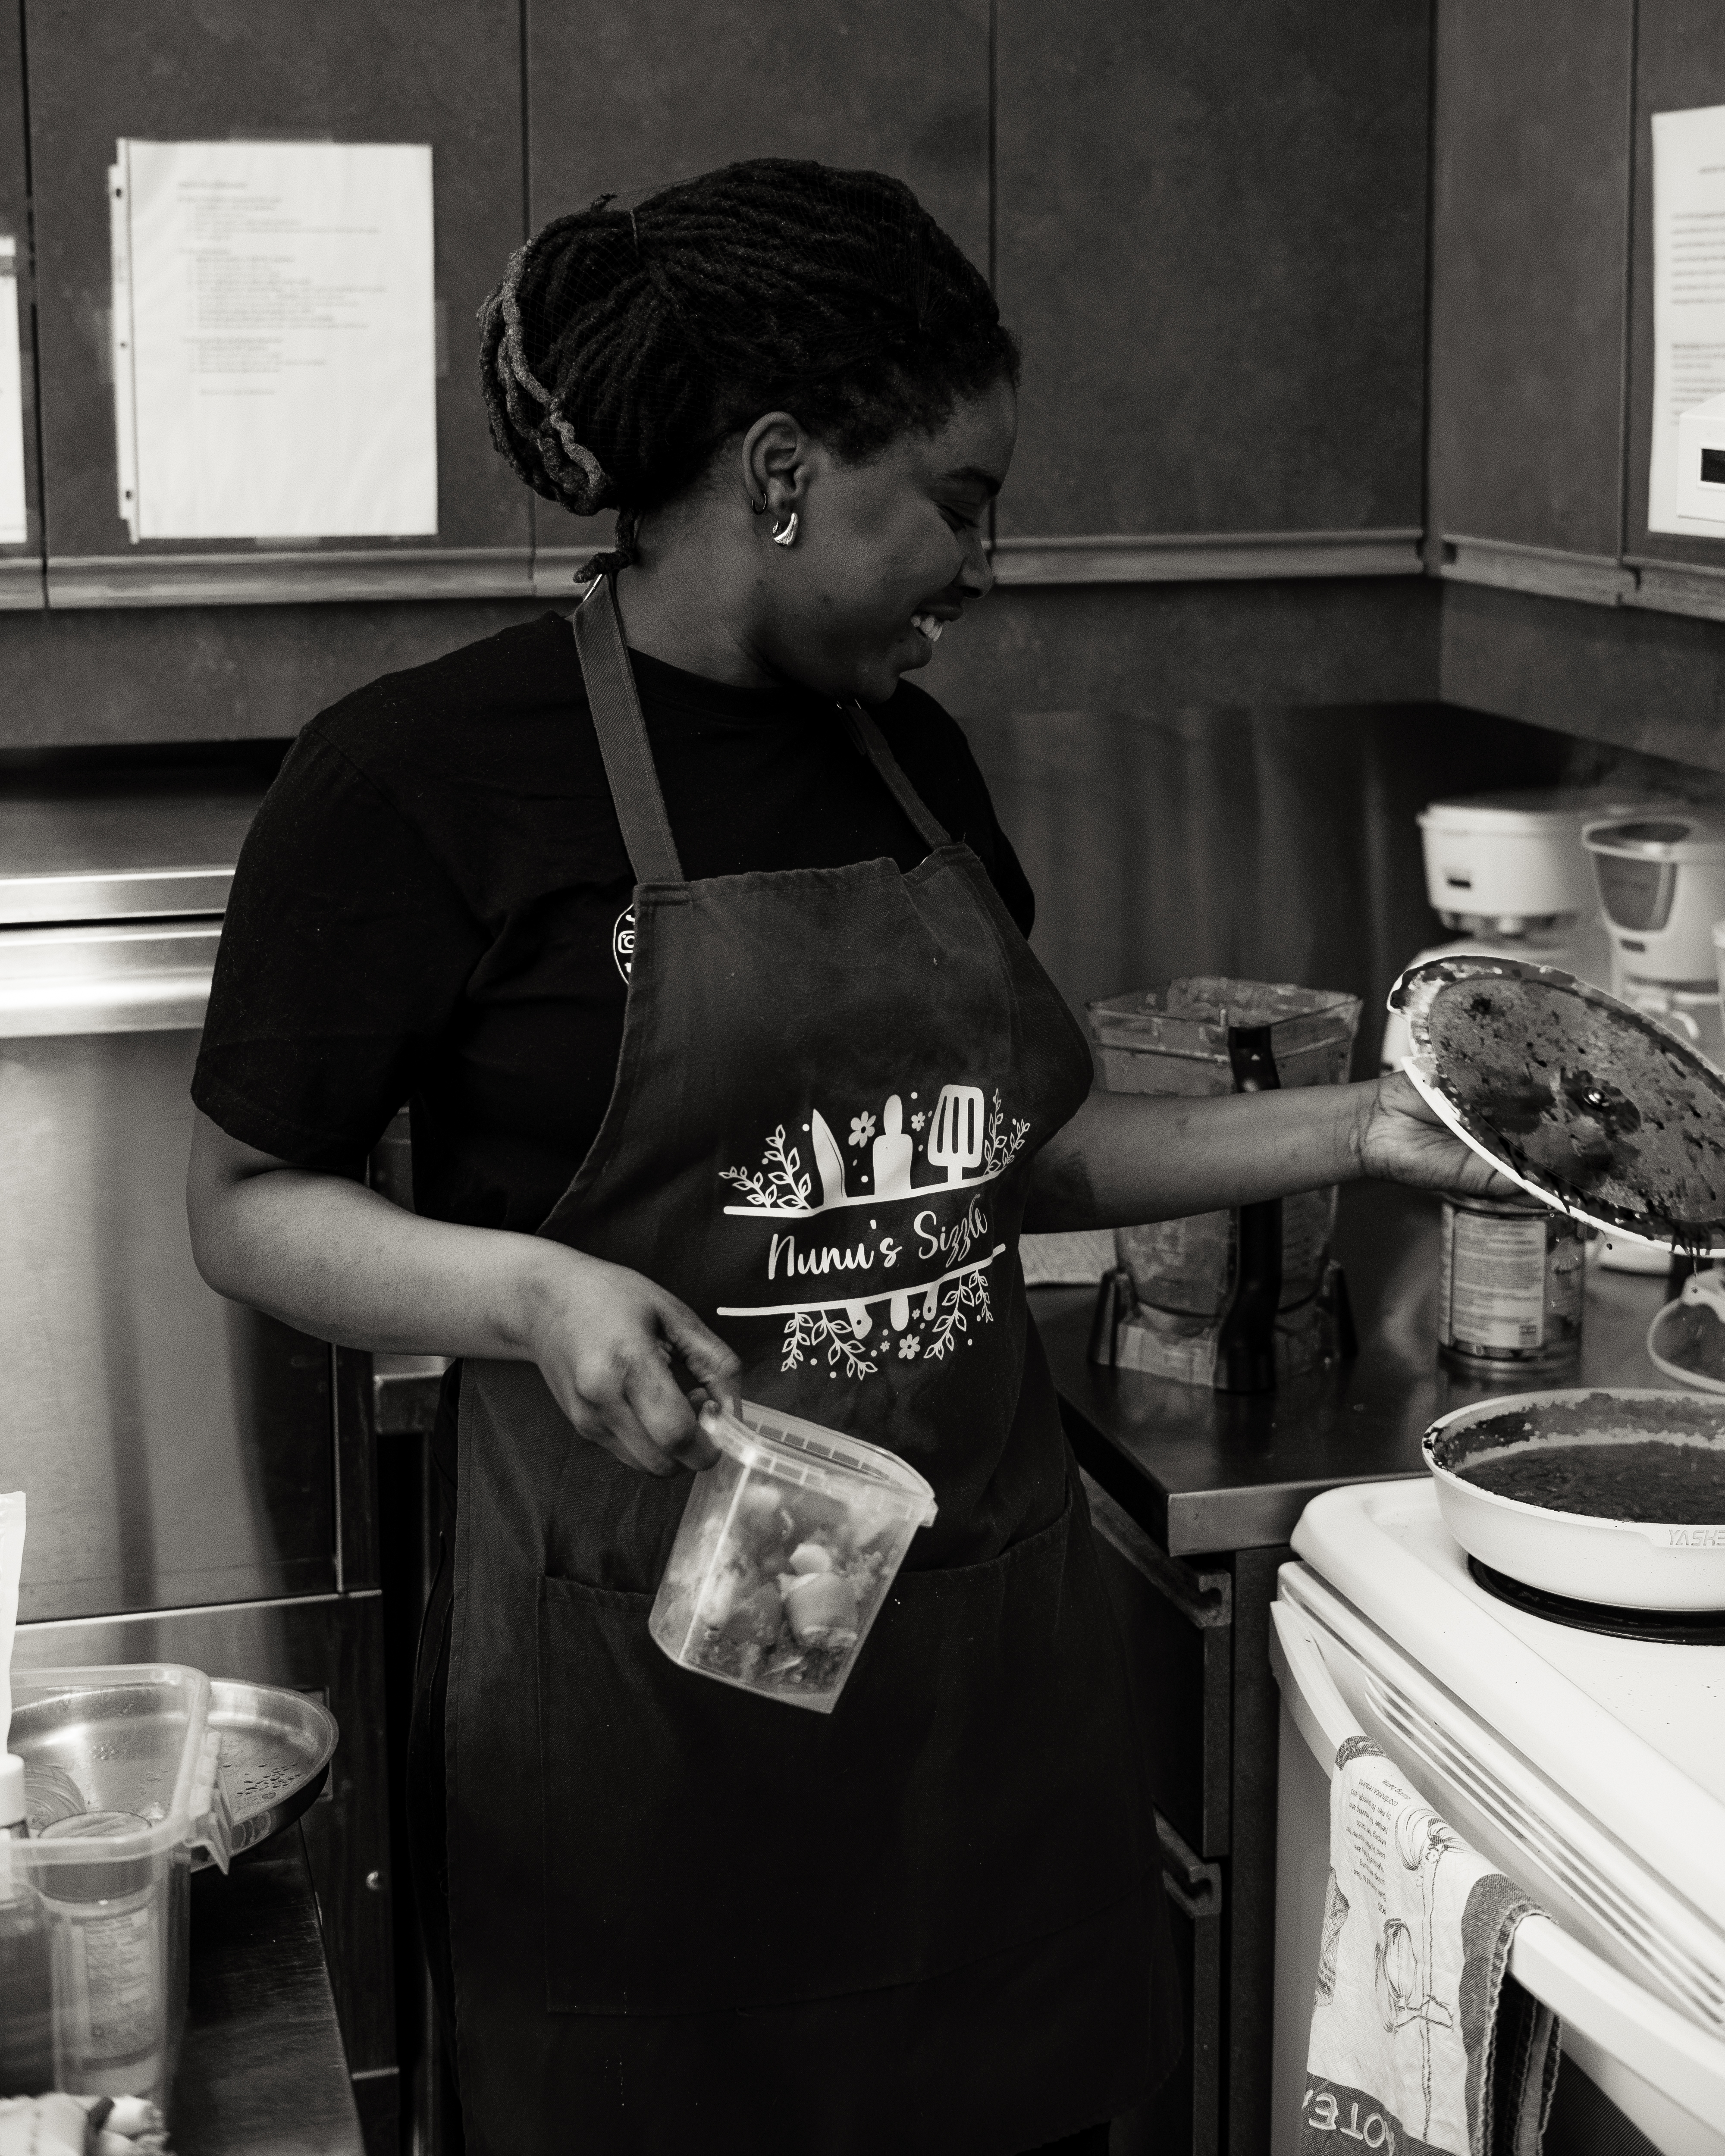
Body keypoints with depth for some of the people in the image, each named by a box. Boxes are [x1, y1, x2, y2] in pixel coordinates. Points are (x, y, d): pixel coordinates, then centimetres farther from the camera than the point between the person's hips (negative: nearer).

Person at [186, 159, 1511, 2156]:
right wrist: (529, 1289, -23)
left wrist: (1346, 1131, 9)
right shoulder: (424, 773, -11)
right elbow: (248, 1203, -6)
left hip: (988, 1652, 6)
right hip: (647, 1676, -5)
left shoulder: (910, 754, 9)